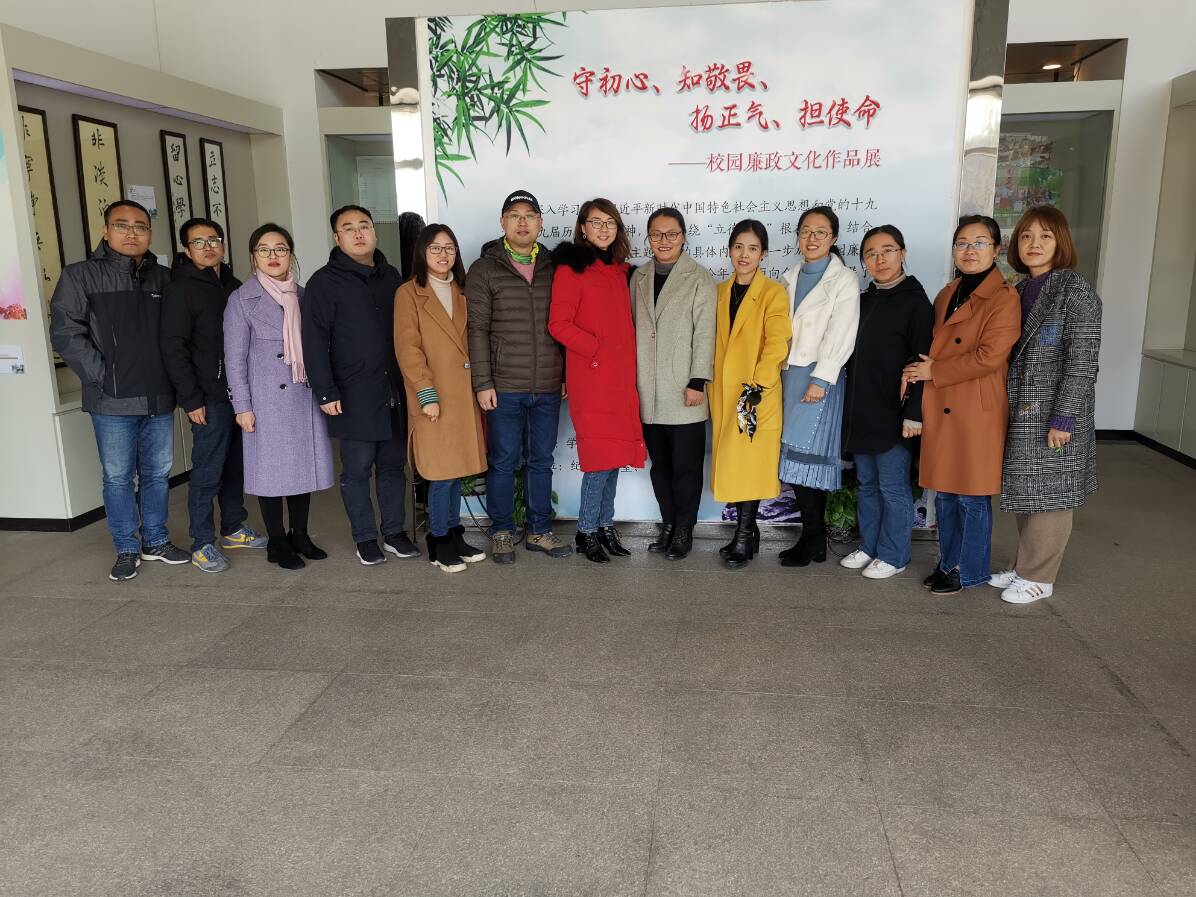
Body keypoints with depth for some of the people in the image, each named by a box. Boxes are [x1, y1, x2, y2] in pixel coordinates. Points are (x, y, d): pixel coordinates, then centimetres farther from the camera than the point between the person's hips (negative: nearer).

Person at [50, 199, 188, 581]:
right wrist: (102, 377, -11)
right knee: (118, 478, 5)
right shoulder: (81, 276, -1)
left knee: (158, 474, 12)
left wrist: (175, 380, 3)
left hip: (159, 399, 3)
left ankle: (155, 542, 26)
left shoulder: (163, 278, 10)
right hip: (113, 402, -3)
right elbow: (65, 333, -6)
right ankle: (127, 550, 18)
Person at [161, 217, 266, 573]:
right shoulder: (181, 290, -6)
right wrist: (190, 399, -15)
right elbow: (173, 348, -10)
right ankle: (203, 544, 6)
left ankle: (234, 529, 27)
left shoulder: (233, 285, 15)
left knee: (236, 466, 14)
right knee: (208, 471, -3)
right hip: (210, 398, -7)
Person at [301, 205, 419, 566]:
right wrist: (326, 393, -13)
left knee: (393, 464, 10)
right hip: (354, 396, -4)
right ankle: (365, 538, 16)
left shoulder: (390, 276, 12)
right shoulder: (325, 282, -3)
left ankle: (394, 532, 22)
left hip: (394, 392, 4)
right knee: (357, 469, 3)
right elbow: (315, 343, -8)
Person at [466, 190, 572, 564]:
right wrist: (483, 383, -9)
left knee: (541, 461, 11)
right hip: (504, 388, -3)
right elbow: (478, 330, -4)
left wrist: (565, 375, 10)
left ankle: (540, 531, 23)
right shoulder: (484, 270, 0)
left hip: (548, 388, 3)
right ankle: (502, 532, 20)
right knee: (503, 461, 5)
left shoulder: (552, 268, 10)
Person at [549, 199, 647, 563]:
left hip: (621, 376, 7)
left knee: (616, 452, 10)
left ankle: (606, 525, 21)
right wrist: (597, 348, -15)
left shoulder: (618, 270, 16)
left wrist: (630, 361, 9)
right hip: (591, 376, -7)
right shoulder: (572, 268, -5)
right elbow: (558, 324, -11)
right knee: (601, 455, -7)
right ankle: (587, 530, 7)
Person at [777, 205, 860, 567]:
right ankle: (814, 539, 14)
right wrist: (778, 373, 6)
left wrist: (820, 380, -16)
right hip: (790, 374, 6)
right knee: (800, 459, 6)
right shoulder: (791, 277, 16)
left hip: (819, 377, -6)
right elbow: (781, 329, 14)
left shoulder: (844, 280, -2)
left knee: (806, 457, -7)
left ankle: (813, 540, 5)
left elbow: (840, 336, -10)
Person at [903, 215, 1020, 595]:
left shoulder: (1004, 298, -10)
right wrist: (918, 371, 1)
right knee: (944, 493, 13)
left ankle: (971, 571, 18)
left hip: (977, 412, -7)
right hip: (940, 410, 7)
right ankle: (949, 563, 27)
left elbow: (990, 356, -19)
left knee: (971, 496, 3)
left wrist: (934, 372, -13)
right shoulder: (946, 295, 15)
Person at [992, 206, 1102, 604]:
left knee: (1048, 494, 3)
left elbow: (1082, 360, -15)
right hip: (1021, 411, 7)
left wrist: (1064, 418, -19)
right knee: (1026, 493, 15)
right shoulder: (1020, 291, 11)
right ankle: (1023, 566, 28)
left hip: (1055, 414, -7)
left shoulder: (1077, 291, -11)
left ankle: (1038, 577, 15)